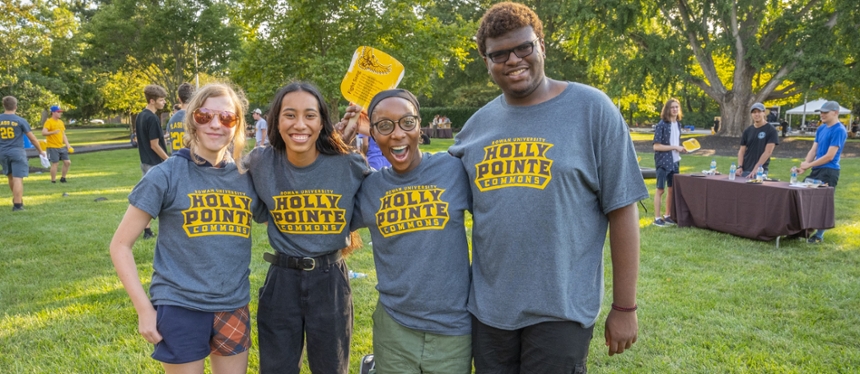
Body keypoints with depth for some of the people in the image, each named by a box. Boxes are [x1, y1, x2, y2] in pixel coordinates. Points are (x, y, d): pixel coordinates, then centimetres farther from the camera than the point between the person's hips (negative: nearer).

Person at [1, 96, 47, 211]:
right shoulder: (21, 121, -7)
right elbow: (32, 138, -2)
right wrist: (41, 151, 10)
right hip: (17, 152, -4)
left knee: (10, 177, 21)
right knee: (17, 178, -4)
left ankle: (17, 199, 38)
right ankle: (17, 204, -6)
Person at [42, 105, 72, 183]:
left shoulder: (61, 122, 14)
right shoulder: (48, 122, -9)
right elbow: (43, 133, -20)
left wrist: (67, 144, 11)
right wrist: (53, 132, -36)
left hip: (62, 147, 7)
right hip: (53, 147, -7)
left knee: (67, 162, 5)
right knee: (54, 163, -4)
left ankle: (63, 177, 22)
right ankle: (53, 181, 7)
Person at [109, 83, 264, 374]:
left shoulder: (246, 178, 1)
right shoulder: (166, 175, -9)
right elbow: (120, 245, -5)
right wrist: (144, 308, -10)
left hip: (234, 309, 4)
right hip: (180, 308, -3)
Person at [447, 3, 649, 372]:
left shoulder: (592, 109, -7)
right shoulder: (479, 122, 5)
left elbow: (622, 211, -8)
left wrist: (624, 307, -7)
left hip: (560, 310, -4)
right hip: (487, 307, 4)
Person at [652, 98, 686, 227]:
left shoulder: (678, 124, 10)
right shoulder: (661, 125, -12)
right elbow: (656, 146, -16)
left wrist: (681, 149, 2)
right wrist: (674, 147, -17)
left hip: (675, 161, 7)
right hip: (663, 162, -7)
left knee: (672, 189, 11)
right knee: (660, 190, -2)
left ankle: (668, 215, 21)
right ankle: (657, 218, 4)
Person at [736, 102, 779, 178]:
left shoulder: (771, 130, -3)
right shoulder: (747, 131, 11)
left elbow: (768, 152, -10)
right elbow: (742, 151, 10)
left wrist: (756, 169, -17)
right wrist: (739, 167, -5)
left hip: (760, 171, -4)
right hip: (744, 170, 4)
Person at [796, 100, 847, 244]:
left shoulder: (839, 130, -14)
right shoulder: (821, 128, 12)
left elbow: (829, 156, -17)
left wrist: (809, 165, -11)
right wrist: (804, 166, -1)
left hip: (829, 172, -8)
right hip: (816, 170, 8)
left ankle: (819, 235, 8)